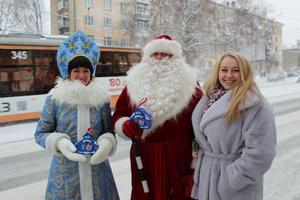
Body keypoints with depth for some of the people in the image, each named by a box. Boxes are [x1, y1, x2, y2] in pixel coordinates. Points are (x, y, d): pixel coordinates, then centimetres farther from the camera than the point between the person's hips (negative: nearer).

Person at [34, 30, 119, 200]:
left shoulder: (101, 97, -1)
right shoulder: (55, 98, -4)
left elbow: (109, 130, 5)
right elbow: (41, 133, 2)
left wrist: (106, 143, -16)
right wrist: (59, 142, -16)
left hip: (97, 166, 1)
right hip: (66, 168, -1)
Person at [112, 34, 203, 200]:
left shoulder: (189, 82, 0)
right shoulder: (136, 82, 4)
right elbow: (118, 116, 8)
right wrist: (128, 127, -14)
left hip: (178, 156, -1)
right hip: (144, 156, 1)